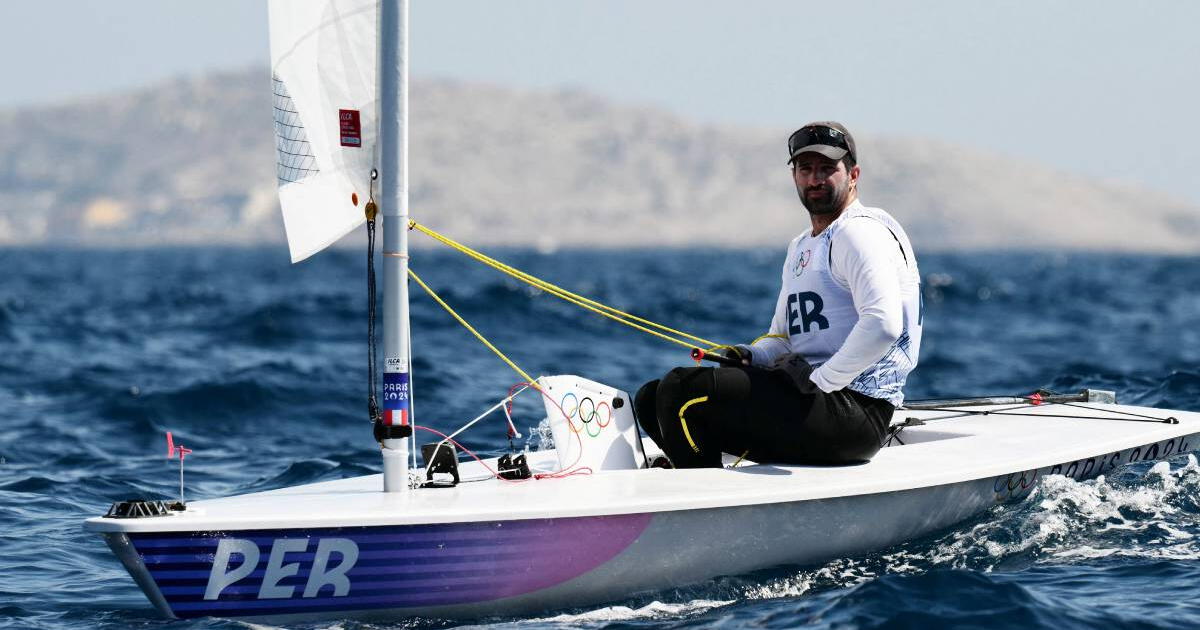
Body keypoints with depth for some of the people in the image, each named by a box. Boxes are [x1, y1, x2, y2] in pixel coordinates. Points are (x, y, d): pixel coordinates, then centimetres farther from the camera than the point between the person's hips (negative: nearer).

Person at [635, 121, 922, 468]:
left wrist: (819, 381, -19)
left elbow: (883, 325, -24)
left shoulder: (859, 232, -9)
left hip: (854, 410, -10)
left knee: (682, 390, -20)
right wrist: (751, 355, 4)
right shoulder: (800, 247, 23)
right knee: (651, 399, 6)